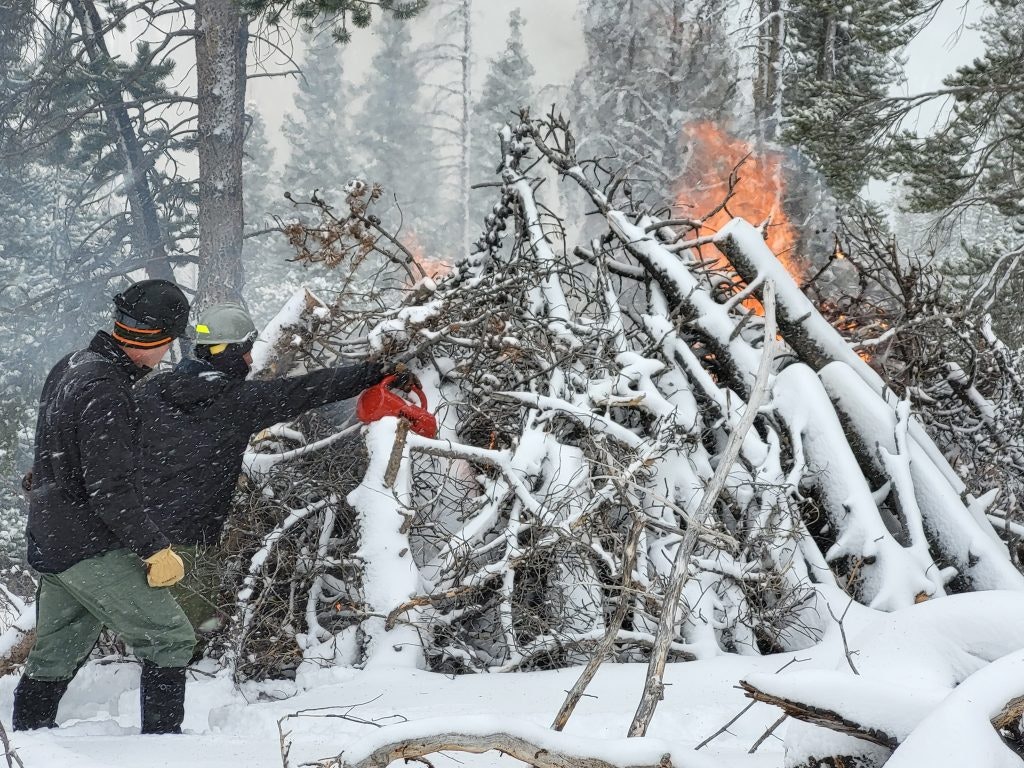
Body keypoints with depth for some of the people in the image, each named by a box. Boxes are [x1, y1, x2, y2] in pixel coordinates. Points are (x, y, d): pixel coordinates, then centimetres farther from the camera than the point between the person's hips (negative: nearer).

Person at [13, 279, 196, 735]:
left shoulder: (70, 367, 8)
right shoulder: (105, 392, -22)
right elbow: (111, 490, -25)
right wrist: (156, 549, -22)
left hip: (48, 543, 10)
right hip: (90, 549, -10)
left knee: (57, 653, 20)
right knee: (170, 638, -4)